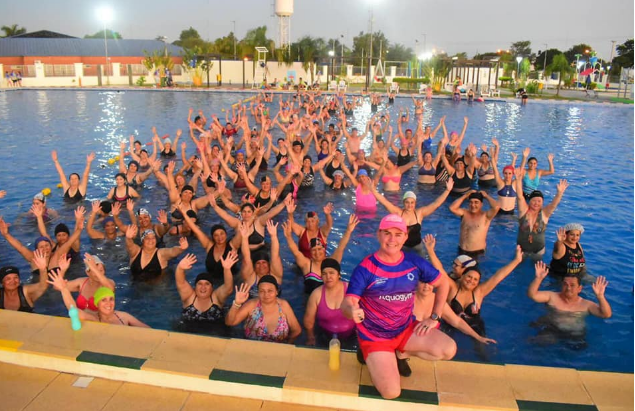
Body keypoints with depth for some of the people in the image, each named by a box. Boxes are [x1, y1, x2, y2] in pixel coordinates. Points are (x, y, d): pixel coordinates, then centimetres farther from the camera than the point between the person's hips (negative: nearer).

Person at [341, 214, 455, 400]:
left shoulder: (414, 263, -7)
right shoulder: (365, 269, -18)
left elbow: (443, 282, 8)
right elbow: (346, 305, -24)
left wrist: (434, 317, 1)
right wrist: (352, 311, -49)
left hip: (406, 329, 4)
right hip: (376, 336, -4)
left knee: (449, 350, -18)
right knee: (392, 393, -18)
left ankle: (401, 353, 7)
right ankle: (373, 358, 12)